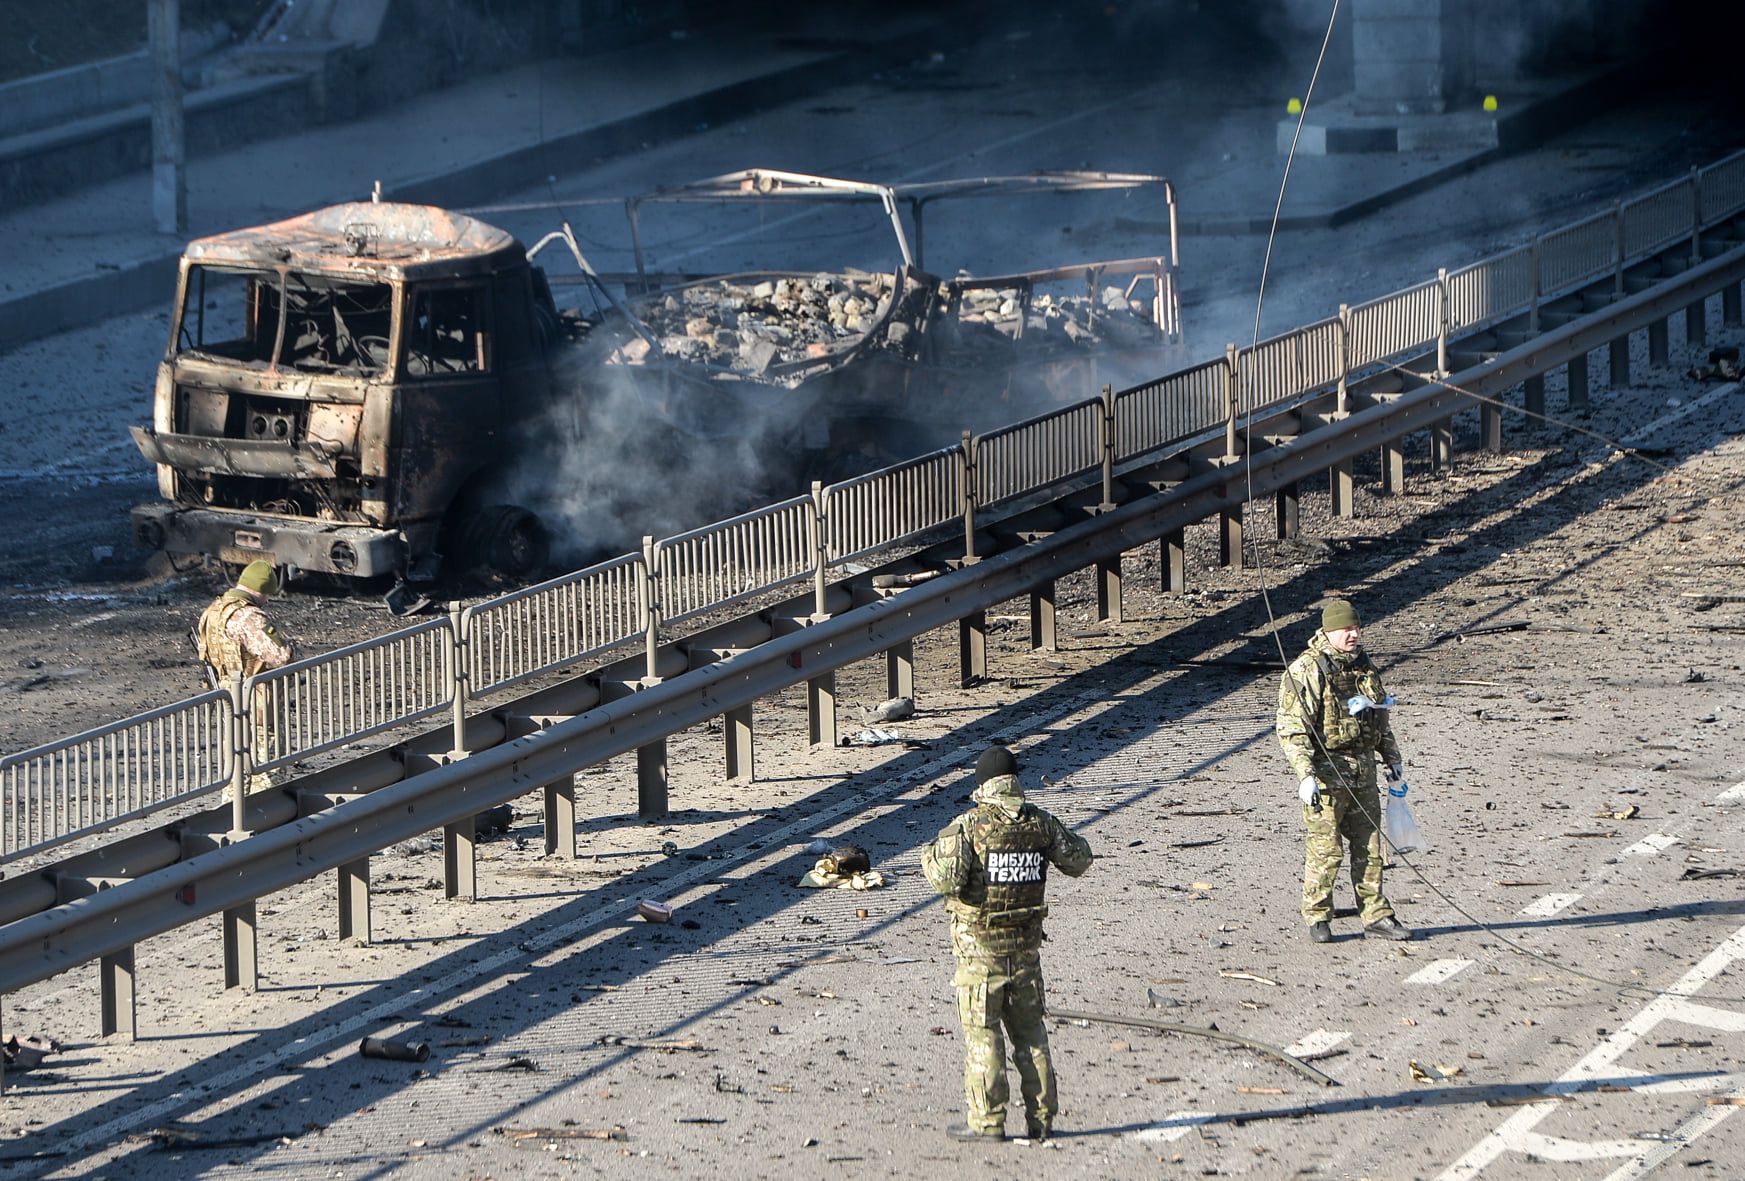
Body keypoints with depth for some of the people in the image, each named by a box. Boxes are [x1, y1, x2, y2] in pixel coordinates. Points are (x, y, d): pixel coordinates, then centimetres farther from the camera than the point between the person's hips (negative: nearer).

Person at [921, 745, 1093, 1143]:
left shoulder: (969, 825, -15)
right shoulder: (1040, 823, -1)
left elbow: (946, 877, -23)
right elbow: (1079, 860, 12)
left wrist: (929, 855, -2)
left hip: (980, 947, -4)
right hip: (1026, 945, 4)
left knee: (982, 1033, 2)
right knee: (1030, 1030, 14)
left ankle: (987, 1121, 2)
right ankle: (1040, 1117, 15)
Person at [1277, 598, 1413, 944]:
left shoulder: (1365, 666, 12)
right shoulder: (1305, 672, -11)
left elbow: (1381, 720, 26)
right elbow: (1291, 729, -16)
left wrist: (1393, 758, 25)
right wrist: (1305, 775, -23)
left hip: (1363, 772, 6)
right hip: (1326, 772, -6)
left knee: (1369, 846, 9)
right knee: (1325, 850, -3)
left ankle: (1376, 914, 16)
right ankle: (1317, 917, 8)